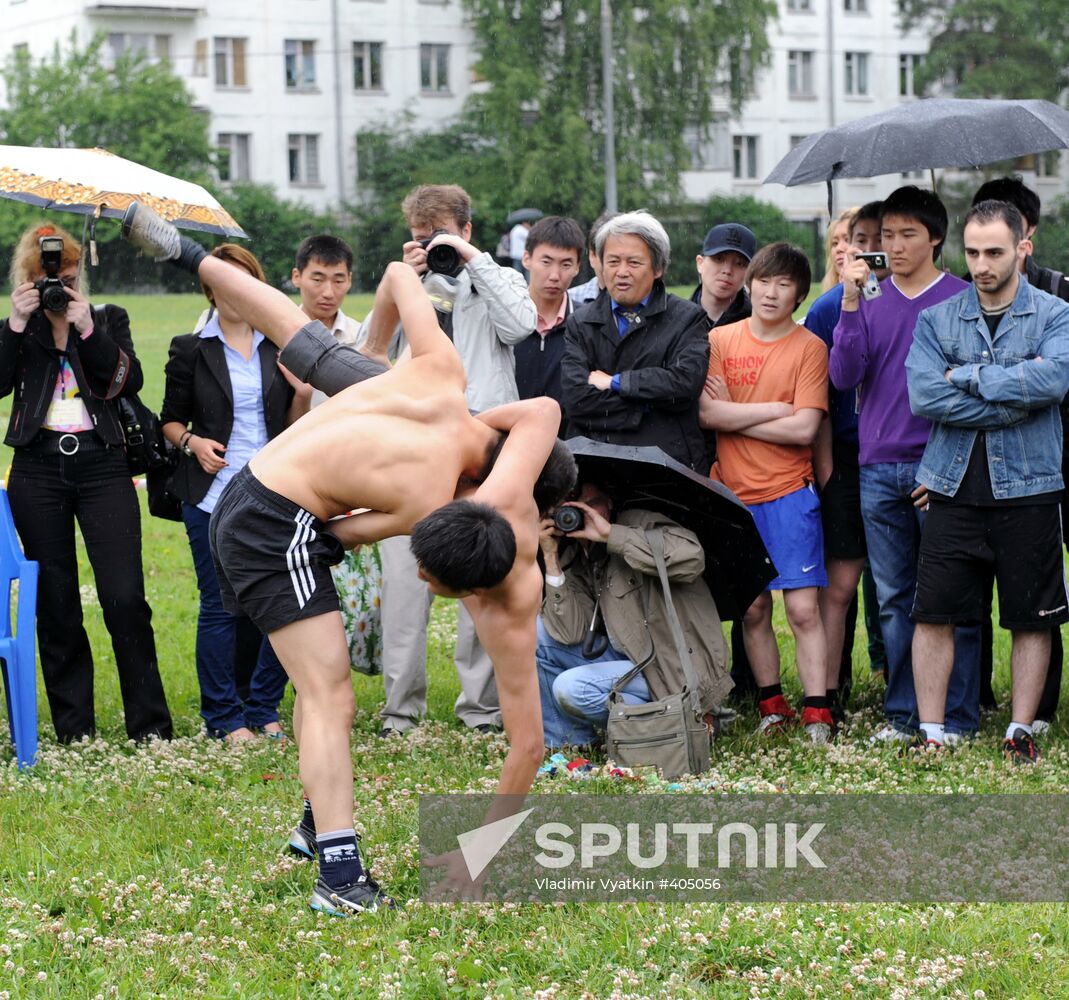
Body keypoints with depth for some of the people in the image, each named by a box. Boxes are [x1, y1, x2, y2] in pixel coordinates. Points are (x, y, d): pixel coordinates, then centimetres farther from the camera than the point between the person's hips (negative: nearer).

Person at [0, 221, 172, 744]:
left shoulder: (108, 319, 10)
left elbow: (128, 381, -5)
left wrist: (88, 329, -14)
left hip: (102, 464, -1)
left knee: (124, 597, -10)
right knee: (55, 605, 4)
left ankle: (149, 725, -2)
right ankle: (73, 731, 11)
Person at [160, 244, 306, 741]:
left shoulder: (278, 347, 11)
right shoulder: (190, 350, 4)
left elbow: (293, 428, 14)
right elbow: (171, 420, 9)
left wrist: (304, 393, -5)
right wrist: (193, 444, -10)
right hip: (213, 495, -2)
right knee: (220, 606, -1)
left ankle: (263, 709, 12)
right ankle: (224, 717, 9)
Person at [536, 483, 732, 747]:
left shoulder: (639, 524, -10)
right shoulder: (576, 559, 8)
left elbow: (690, 558, -32)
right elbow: (570, 633, -4)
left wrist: (610, 533, -26)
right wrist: (550, 557, -8)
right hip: (625, 657, 8)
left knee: (572, 688, -25)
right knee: (537, 629, 0)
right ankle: (560, 740, 9)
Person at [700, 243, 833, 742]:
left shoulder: (810, 347, -2)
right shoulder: (720, 340, 5)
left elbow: (805, 428, -11)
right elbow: (708, 414, -6)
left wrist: (735, 415, -7)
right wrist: (774, 408, -10)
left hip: (789, 494, -3)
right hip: (734, 494, 3)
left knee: (802, 608, -8)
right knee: (752, 610, 9)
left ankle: (817, 716, -7)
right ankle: (771, 706, 20)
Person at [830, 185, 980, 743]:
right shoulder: (871, 298, 11)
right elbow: (844, 377, 0)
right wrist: (850, 303, -10)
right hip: (878, 469, 4)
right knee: (894, 598, 8)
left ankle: (957, 717, 6)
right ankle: (902, 714, 15)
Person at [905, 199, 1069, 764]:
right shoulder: (936, 320, 6)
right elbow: (924, 396, -10)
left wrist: (967, 376, -12)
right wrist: (1014, 396, -13)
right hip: (954, 489, 1)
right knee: (934, 614, 0)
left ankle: (1020, 731, 16)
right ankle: (931, 733, 8)